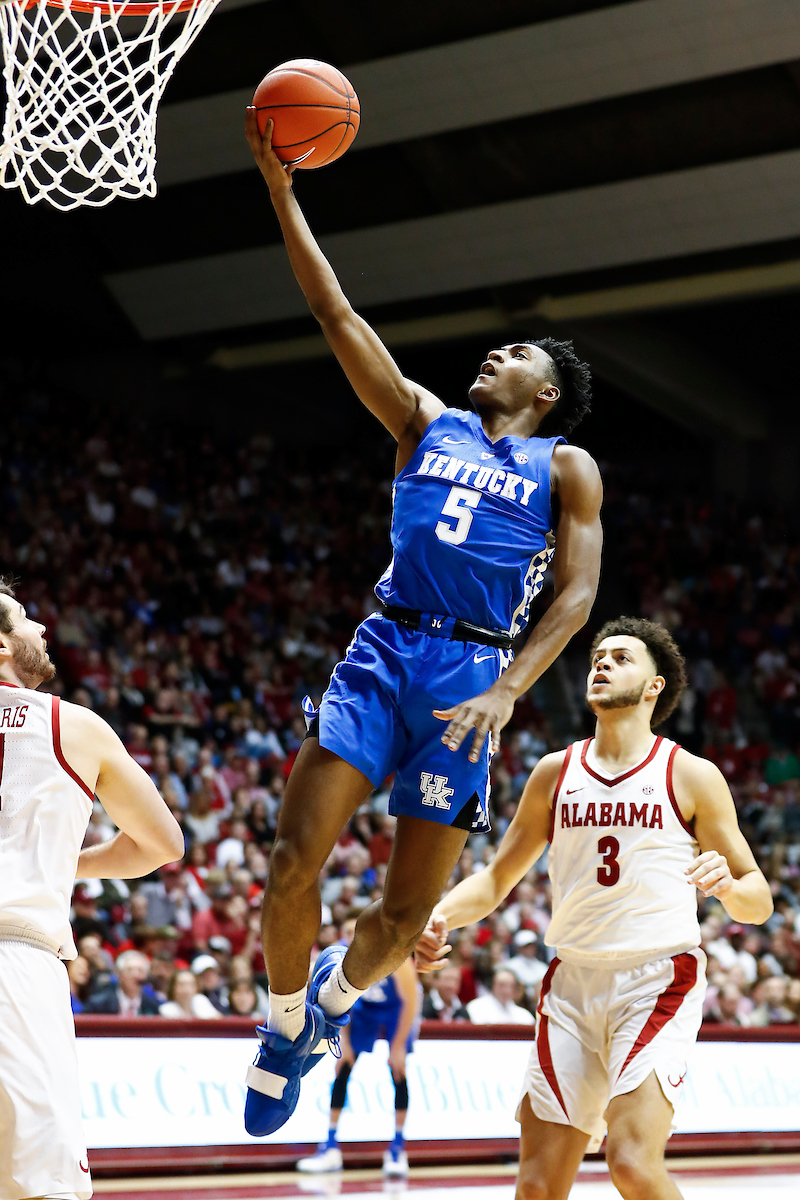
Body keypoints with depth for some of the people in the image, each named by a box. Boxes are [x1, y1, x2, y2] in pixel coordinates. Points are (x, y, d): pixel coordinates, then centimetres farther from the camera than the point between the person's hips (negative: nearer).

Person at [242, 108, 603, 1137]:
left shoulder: (565, 467, 10)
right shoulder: (426, 423, 17)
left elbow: (577, 592, 0)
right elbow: (337, 318, 12)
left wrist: (506, 692, -13)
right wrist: (283, 192, 7)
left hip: (472, 671, -1)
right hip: (385, 648, 2)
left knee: (410, 908, 0)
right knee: (296, 859, -13)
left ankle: (338, 988, 33)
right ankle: (286, 1019, 12)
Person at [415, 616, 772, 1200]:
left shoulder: (691, 776, 1)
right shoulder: (556, 772, 11)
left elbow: (759, 904, 4)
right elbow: (498, 879, 17)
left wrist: (728, 883, -19)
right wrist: (439, 917, -3)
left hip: (658, 981, -4)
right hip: (573, 982, 4)